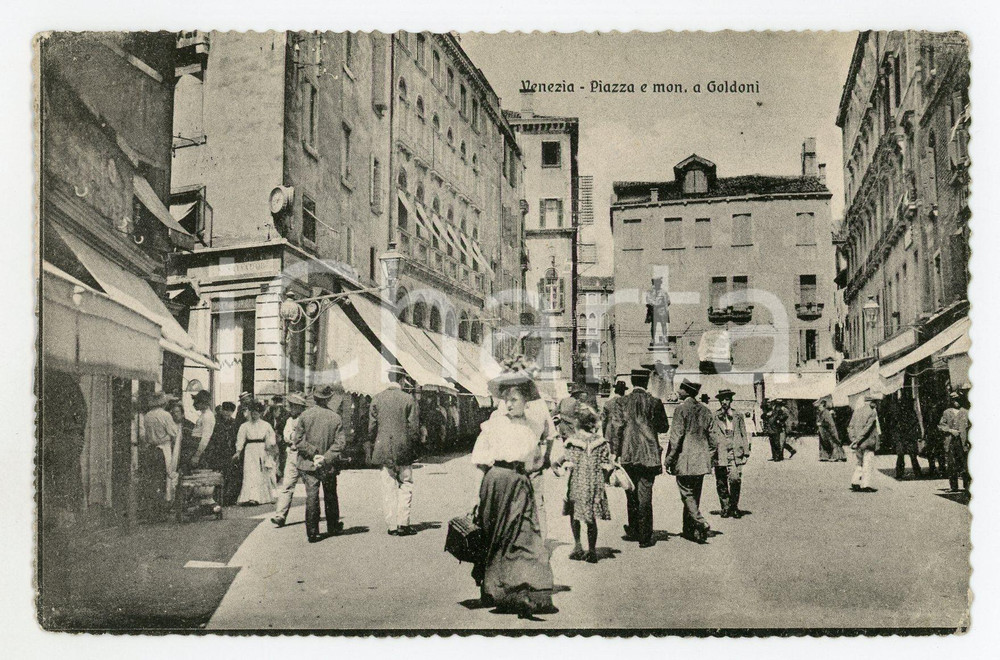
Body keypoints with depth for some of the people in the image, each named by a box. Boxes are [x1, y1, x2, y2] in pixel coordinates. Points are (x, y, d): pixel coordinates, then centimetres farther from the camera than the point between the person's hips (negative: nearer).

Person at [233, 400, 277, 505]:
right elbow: (241, 439, -1)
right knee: (250, 474, -11)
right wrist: (238, 451, -10)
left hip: (263, 450, 1)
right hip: (250, 450, -1)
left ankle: (265, 497, 22)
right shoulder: (245, 426, 5)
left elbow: (271, 438, 7)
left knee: (264, 474, 7)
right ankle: (251, 497, -16)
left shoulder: (266, 425, 7)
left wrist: (270, 445, -10)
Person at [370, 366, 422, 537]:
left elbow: (372, 427, 2)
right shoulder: (408, 399, -8)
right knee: (405, 486, 8)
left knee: (388, 488, 7)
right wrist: (414, 446, 6)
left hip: (383, 450, 2)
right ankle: (403, 524, 2)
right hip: (403, 450, -2)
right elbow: (414, 427, -7)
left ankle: (391, 525, 10)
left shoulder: (377, 399, -1)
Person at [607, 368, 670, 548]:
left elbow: (615, 426, -6)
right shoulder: (655, 402, -4)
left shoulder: (624, 401, -3)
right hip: (649, 454, -1)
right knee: (645, 495, 2)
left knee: (631, 494, 15)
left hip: (628, 454, 1)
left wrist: (614, 451, -1)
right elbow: (664, 427, 4)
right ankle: (645, 537, 3)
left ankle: (633, 530, 26)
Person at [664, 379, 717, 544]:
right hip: (701, 461, 6)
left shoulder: (681, 409, -11)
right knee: (694, 495, 13)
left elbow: (676, 437, -14)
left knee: (687, 495, -1)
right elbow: (711, 437, 11)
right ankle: (689, 530, 20)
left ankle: (701, 524, -16)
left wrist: (668, 460, -8)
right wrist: (710, 456, 20)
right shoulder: (705, 410, 8)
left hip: (685, 460, -6)